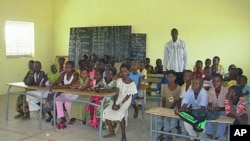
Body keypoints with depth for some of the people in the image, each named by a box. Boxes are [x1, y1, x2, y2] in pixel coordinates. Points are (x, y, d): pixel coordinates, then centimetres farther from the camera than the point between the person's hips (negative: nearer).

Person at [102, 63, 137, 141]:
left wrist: (120, 105, -19)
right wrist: (114, 103, -14)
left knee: (120, 114, -32)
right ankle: (112, 133, 5)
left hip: (125, 102, -5)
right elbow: (117, 93, -1)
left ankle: (123, 135, -11)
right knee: (105, 112, -12)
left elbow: (127, 97, -12)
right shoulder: (119, 80, 3)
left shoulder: (132, 84, -11)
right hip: (117, 100, 5)